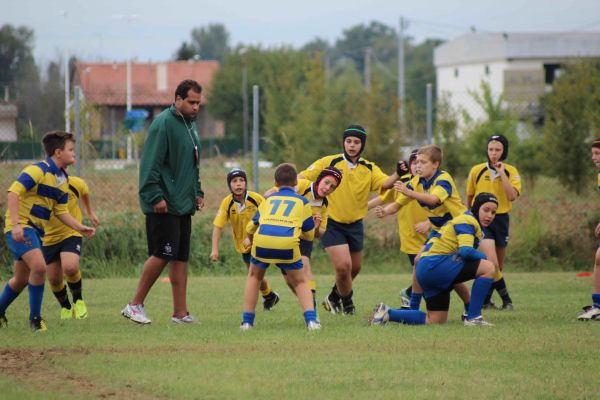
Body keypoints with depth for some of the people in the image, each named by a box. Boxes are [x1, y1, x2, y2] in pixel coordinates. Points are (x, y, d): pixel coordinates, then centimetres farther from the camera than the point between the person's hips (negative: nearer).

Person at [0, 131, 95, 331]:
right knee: (39, 266, -24)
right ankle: (35, 318, -12)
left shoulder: (62, 180, 11)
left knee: (21, 279, 15)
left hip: (36, 230, 9)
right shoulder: (39, 171, -17)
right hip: (20, 228, -9)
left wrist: (80, 227, 2)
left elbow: (61, 211, 16)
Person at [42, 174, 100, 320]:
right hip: (48, 238, 1)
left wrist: (90, 213, 25)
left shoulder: (76, 184, -10)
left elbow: (85, 192, 15)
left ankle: (78, 300, 3)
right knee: (54, 279, 3)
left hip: (71, 234, -1)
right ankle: (65, 308, 33)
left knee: (70, 268, -26)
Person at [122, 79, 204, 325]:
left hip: (183, 204, 9)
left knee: (181, 258, 7)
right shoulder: (163, 124, -13)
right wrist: (155, 197, -21)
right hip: (164, 206, -9)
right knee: (162, 254, -10)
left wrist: (197, 192, 17)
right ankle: (135, 305, -1)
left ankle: (180, 313, 8)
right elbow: (150, 164, -18)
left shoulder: (190, 125, 16)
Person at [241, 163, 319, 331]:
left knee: (254, 277, 26)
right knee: (300, 282, 19)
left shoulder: (268, 200, 27)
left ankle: (247, 321, 22)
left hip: (262, 241, 1)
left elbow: (251, 227, 30)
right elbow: (309, 234, 24)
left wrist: (250, 239, 52)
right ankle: (311, 319, 1)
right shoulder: (302, 202, 22)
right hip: (288, 242, -1)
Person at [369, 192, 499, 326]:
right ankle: (473, 318, -16)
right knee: (488, 267, -19)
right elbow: (466, 251, -24)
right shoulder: (467, 221, -10)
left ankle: (387, 313, 13)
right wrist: (483, 256, -7)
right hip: (435, 265, -10)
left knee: (435, 321, 11)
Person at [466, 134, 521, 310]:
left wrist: (502, 173, -17)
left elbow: (512, 196, -17)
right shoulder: (476, 171, -2)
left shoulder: (511, 171, -1)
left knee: (498, 266, 10)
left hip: (501, 218, 2)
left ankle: (486, 299, 27)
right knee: (491, 261, -20)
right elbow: (470, 197, 13)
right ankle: (506, 299, -10)